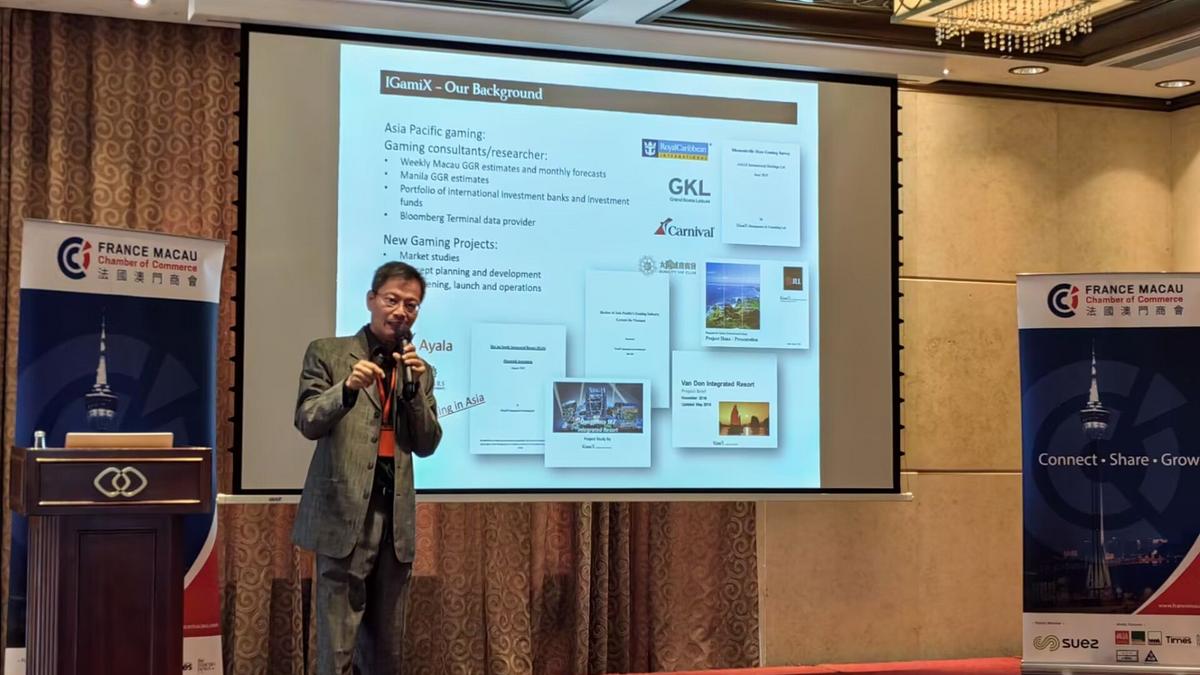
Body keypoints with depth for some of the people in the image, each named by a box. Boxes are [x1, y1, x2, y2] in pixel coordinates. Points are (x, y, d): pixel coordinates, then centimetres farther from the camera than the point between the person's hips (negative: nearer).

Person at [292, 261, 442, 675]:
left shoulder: (421, 371, 14)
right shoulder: (327, 353, 3)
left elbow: (427, 446, 7)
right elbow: (307, 423, -6)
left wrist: (415, 388, -7)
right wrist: (347, 387, -23)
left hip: (396, 519, 4)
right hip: (344, 516, -4)